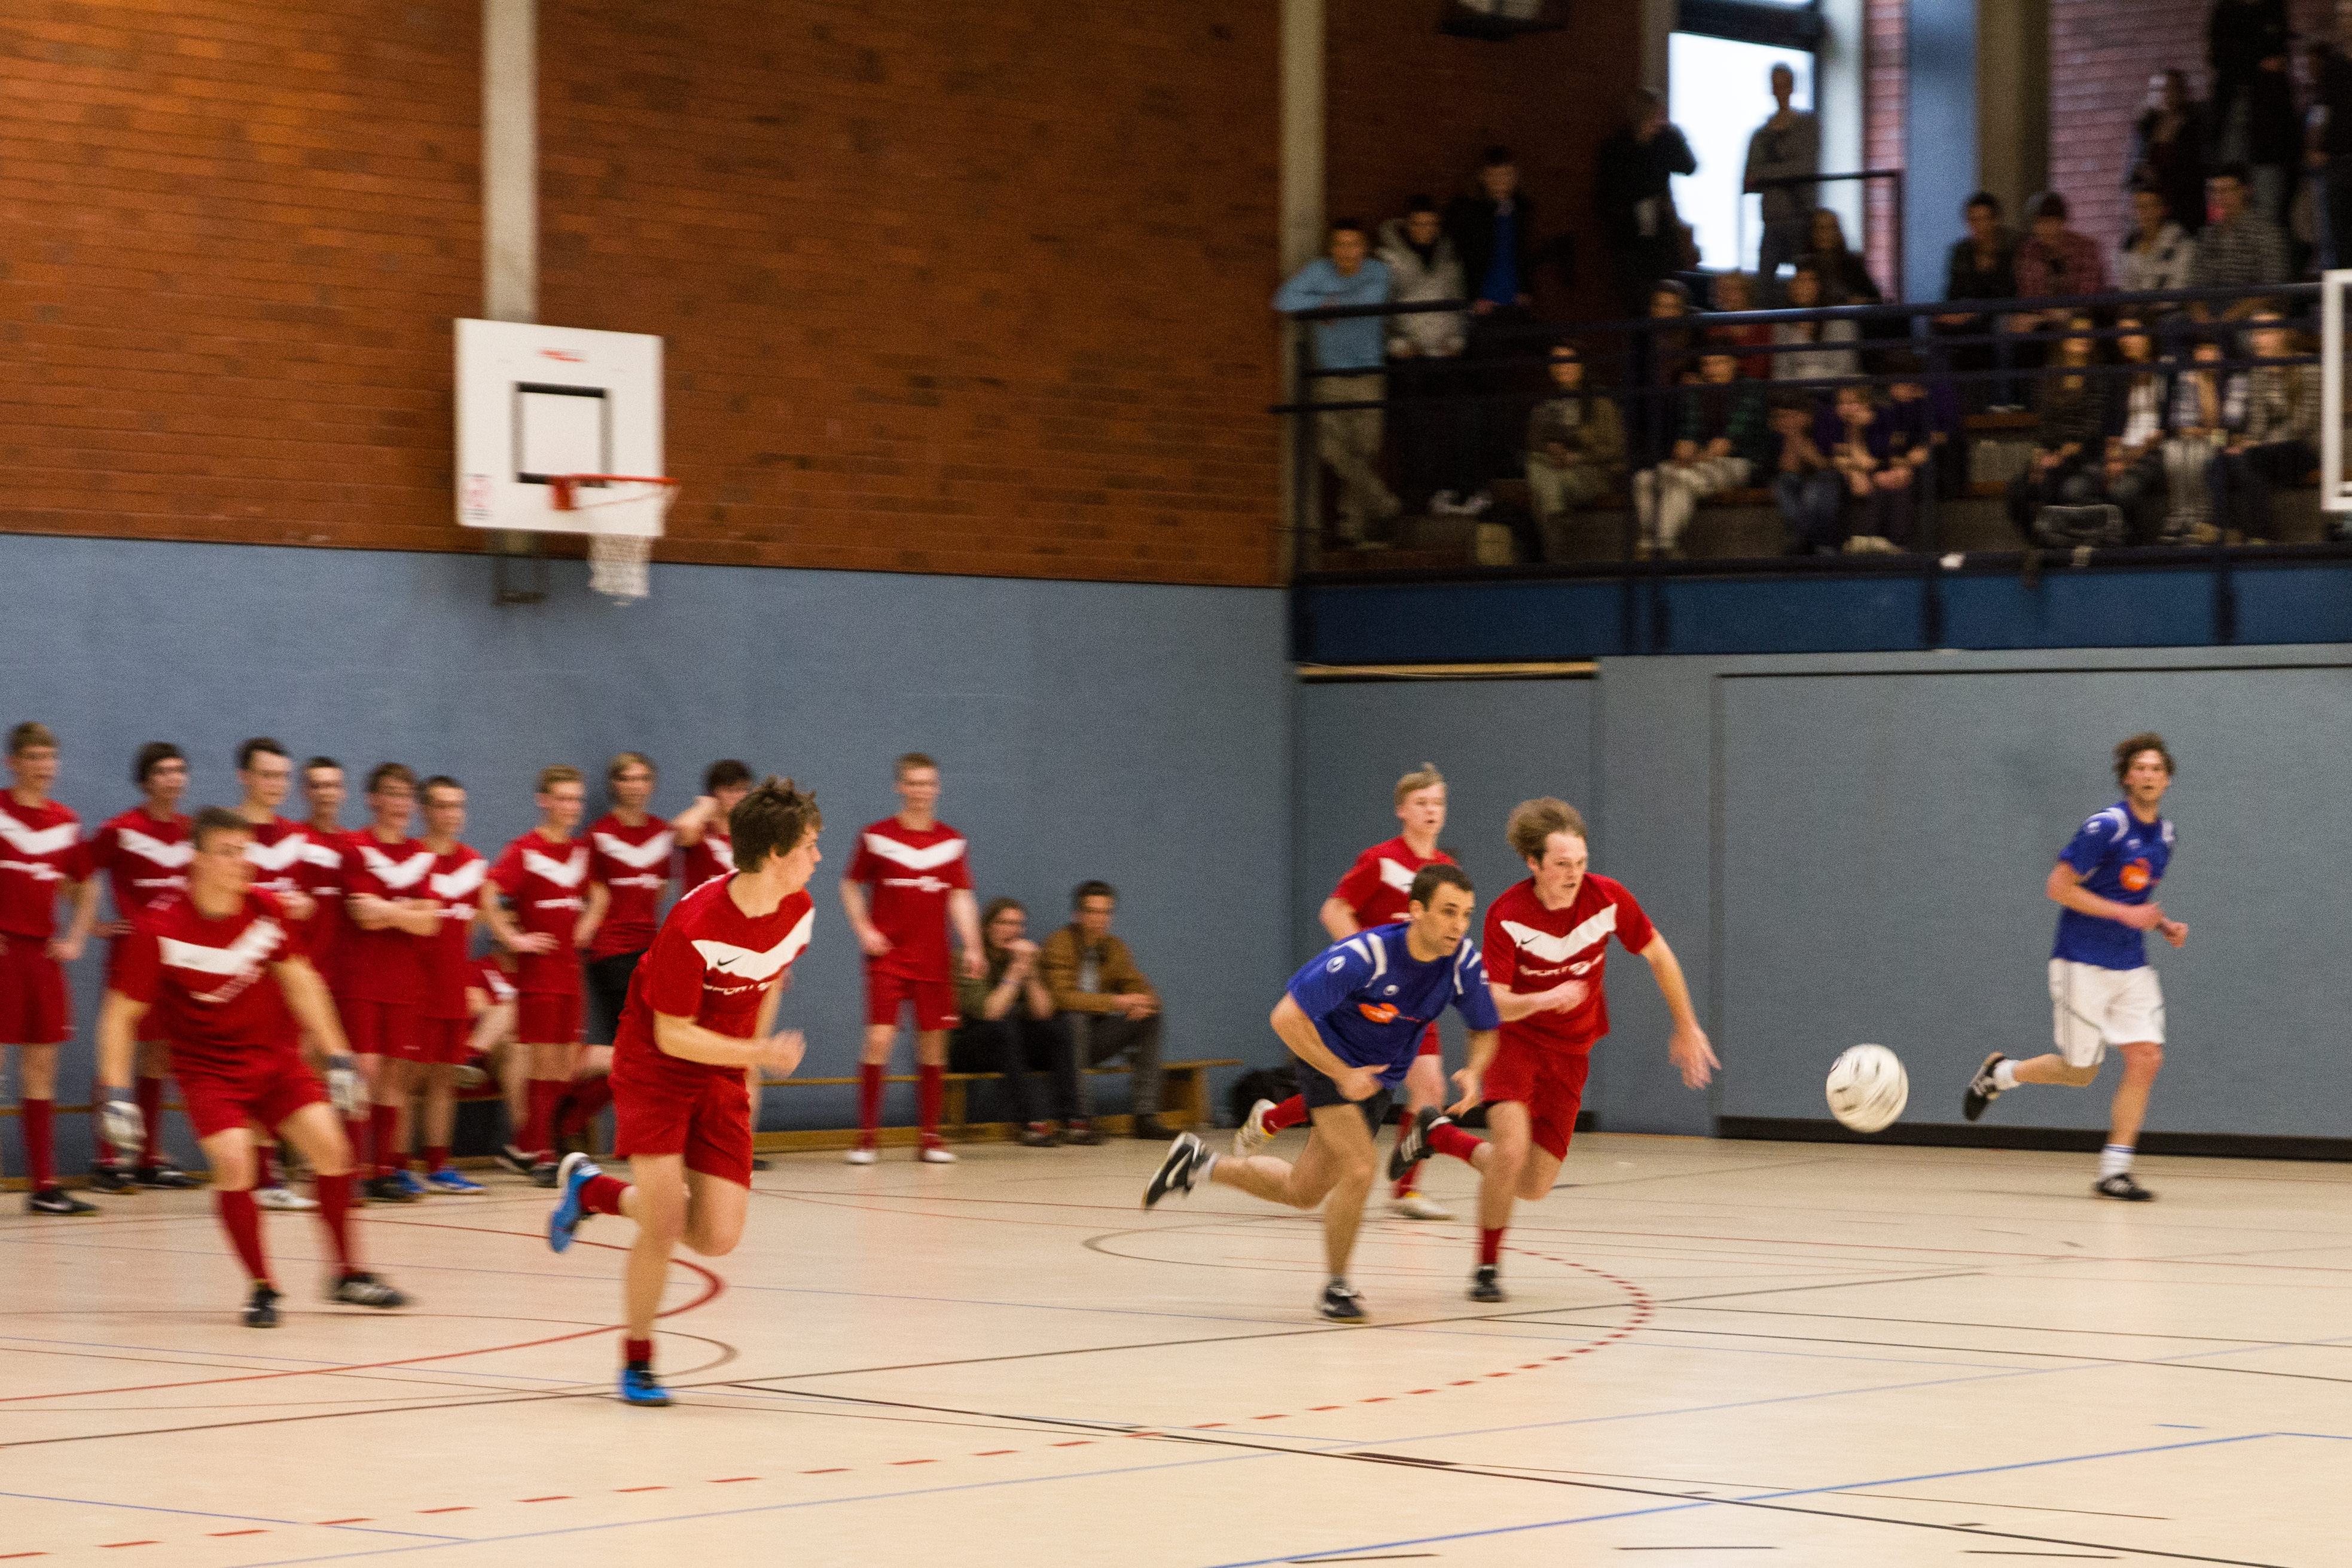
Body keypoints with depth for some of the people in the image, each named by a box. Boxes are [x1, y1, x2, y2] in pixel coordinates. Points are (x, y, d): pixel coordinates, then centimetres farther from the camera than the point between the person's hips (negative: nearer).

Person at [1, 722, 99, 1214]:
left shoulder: (66, 822, 11)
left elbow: (86, 888, 22)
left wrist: (75, 939, 8)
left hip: (43, 953, 5)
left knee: (41, 1071, 8)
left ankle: (44, 1185, 11)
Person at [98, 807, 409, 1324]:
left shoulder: (265, 911, -10)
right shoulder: (159, 929, -21)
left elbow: (299, 981, 5)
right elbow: (121, 1014, -11)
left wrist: (338, 1057, 4)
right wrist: (116, 1094, -18)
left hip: (274, 1057, 4)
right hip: (207, 1067, -3)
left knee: (329, 1146, -9)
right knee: (232, 1160, -23)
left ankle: (348, 1276, 8)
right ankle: (262, 1289, -6)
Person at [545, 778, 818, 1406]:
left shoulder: (798, 909, -8)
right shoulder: (694, 923, -28)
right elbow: (672, 1034, -22)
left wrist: (750, 1069, 13)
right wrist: (759, 1052, -28)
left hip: (724, 1075, 6)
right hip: (656, 1068, -6)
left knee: (718, 1237, -4)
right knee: (665, 1222, -16)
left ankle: (595, 1189, 23)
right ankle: (638, 1359, 8)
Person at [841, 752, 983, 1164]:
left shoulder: (951, 841, 5)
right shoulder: (876, 836, 0)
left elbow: (960, 897, 2)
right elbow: (851, 886, 9)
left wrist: (972, 946, -12)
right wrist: (863, 930, -5)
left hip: (934, 960, 2)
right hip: (887, 957, -2)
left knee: (933, 1042, 3)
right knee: (879, 1038, -12)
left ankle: (930, 1137, 11)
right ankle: (866, 1135, -5)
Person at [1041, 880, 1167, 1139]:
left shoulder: (1113, 947, 9)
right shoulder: (1060, 945, -12)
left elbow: (1141, 990, 8)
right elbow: (1061, 997, -25)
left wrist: (1143, 1004, -19)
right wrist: (1115, 1002, -30)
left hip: (1093, 1040, 6)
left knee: (1149, 1017, -11)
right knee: (1075, 1017, -37)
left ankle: (1145, 1115, -18)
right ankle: (1077, 1117, -39)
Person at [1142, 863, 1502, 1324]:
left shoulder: (1464, 962, -18)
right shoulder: (1363, 955, -32)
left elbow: (1484, 1030, -1)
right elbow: (1286, 1018, -28)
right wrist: (1342, 1076, -27)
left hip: (1378, 1078, 6)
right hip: (1331, 1059, -6)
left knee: (1303, 1191, 12)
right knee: (1358, 1170, -22)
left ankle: (1200, 1164, 35)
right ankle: (1336, 1287, -1)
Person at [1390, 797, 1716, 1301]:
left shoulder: (1607, 898, -15)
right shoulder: (1506, 915, -21)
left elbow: (1659, 956, 1)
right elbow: (1495, 1004, -23)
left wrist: (1687, 1028, 7)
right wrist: (1545, 1000, -43)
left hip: (1570, 1051, 3)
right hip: (1514, 1038, -3)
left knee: (1534, 1186, 2)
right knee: (1511, 1151, -26)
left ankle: (1441, 1134, 27)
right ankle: (1488, 1267, -2)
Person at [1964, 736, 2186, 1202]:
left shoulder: (2162, 834, 9)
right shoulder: (2106, 827, -16)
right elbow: (2058, 887, -16)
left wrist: (2165, 925, 5)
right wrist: (2126, 914, -19)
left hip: (2132, 967, 7)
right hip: (2083, 965, -7)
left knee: (2145, 1059, -8)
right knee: (2080, 1072, 0)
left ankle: (2114, 1171, -1)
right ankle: (1999, 1073, 29)